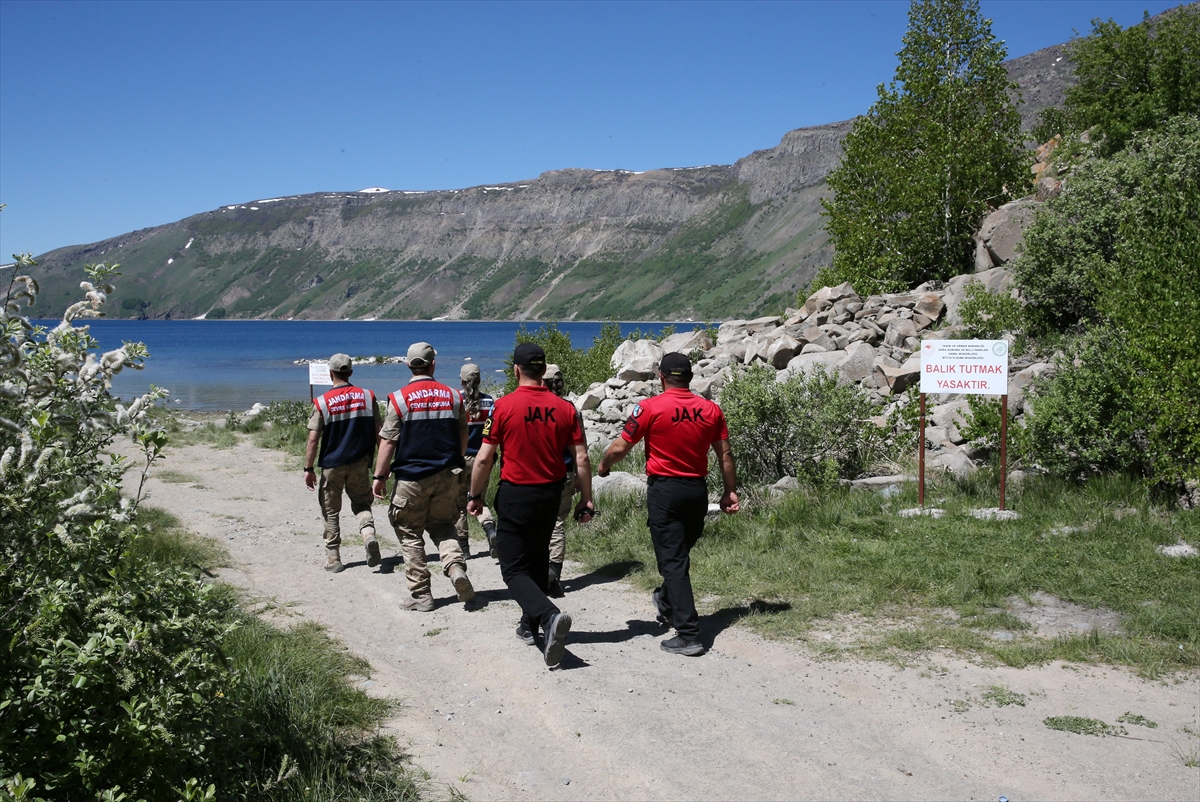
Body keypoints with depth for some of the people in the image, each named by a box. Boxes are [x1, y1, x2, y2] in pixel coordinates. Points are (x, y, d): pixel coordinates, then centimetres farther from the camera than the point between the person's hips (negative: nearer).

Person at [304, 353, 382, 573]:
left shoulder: (322, 402, -10)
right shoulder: (367, 397, -2)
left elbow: (313, 440, -10)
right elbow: (378, 431, 1)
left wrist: (309, 468, -2)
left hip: (332, 465, -2)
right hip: (360, 463, 2)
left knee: (331, 512, 11)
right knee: (361, 503, 16)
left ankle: (333, 559, 15)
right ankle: (369, 533, -13)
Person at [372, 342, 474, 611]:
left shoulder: (400, 398, -9)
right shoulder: (452, 396, 2)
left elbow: (388, 441, -10)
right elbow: (463, 437, 9)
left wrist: (379, 476, -2)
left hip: (412, 477, -3)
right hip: (447, 476, 3)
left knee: (410, 535, 8)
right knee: (442, 524, 20)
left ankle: (421, 595, 10)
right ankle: (455, 566, -7)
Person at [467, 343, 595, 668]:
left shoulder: (503, 406, -12)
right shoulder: (564, 408, -3)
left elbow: (484, 459, -10)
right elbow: (581, 460, -3)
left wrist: (475, 496, 3)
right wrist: (586, 501, 7)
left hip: (515, 495, -4)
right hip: (550, 494, 4)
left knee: (514, 569, 1)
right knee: (538, 562, 22)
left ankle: (549, 615, -23)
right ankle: (530, 625, 32)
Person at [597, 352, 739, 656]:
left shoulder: (650, 408, -11)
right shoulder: (711, 409, 2)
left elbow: (620, 448, -8)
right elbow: (725, 454, 6)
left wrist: (604, 465, 12)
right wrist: (730, 491, 15)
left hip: (664, 490, -5)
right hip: (697, 490, 5)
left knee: (673, 561, -3)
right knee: (681, 553, 23)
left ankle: (688, 636, -6)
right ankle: (667, 602, 45)